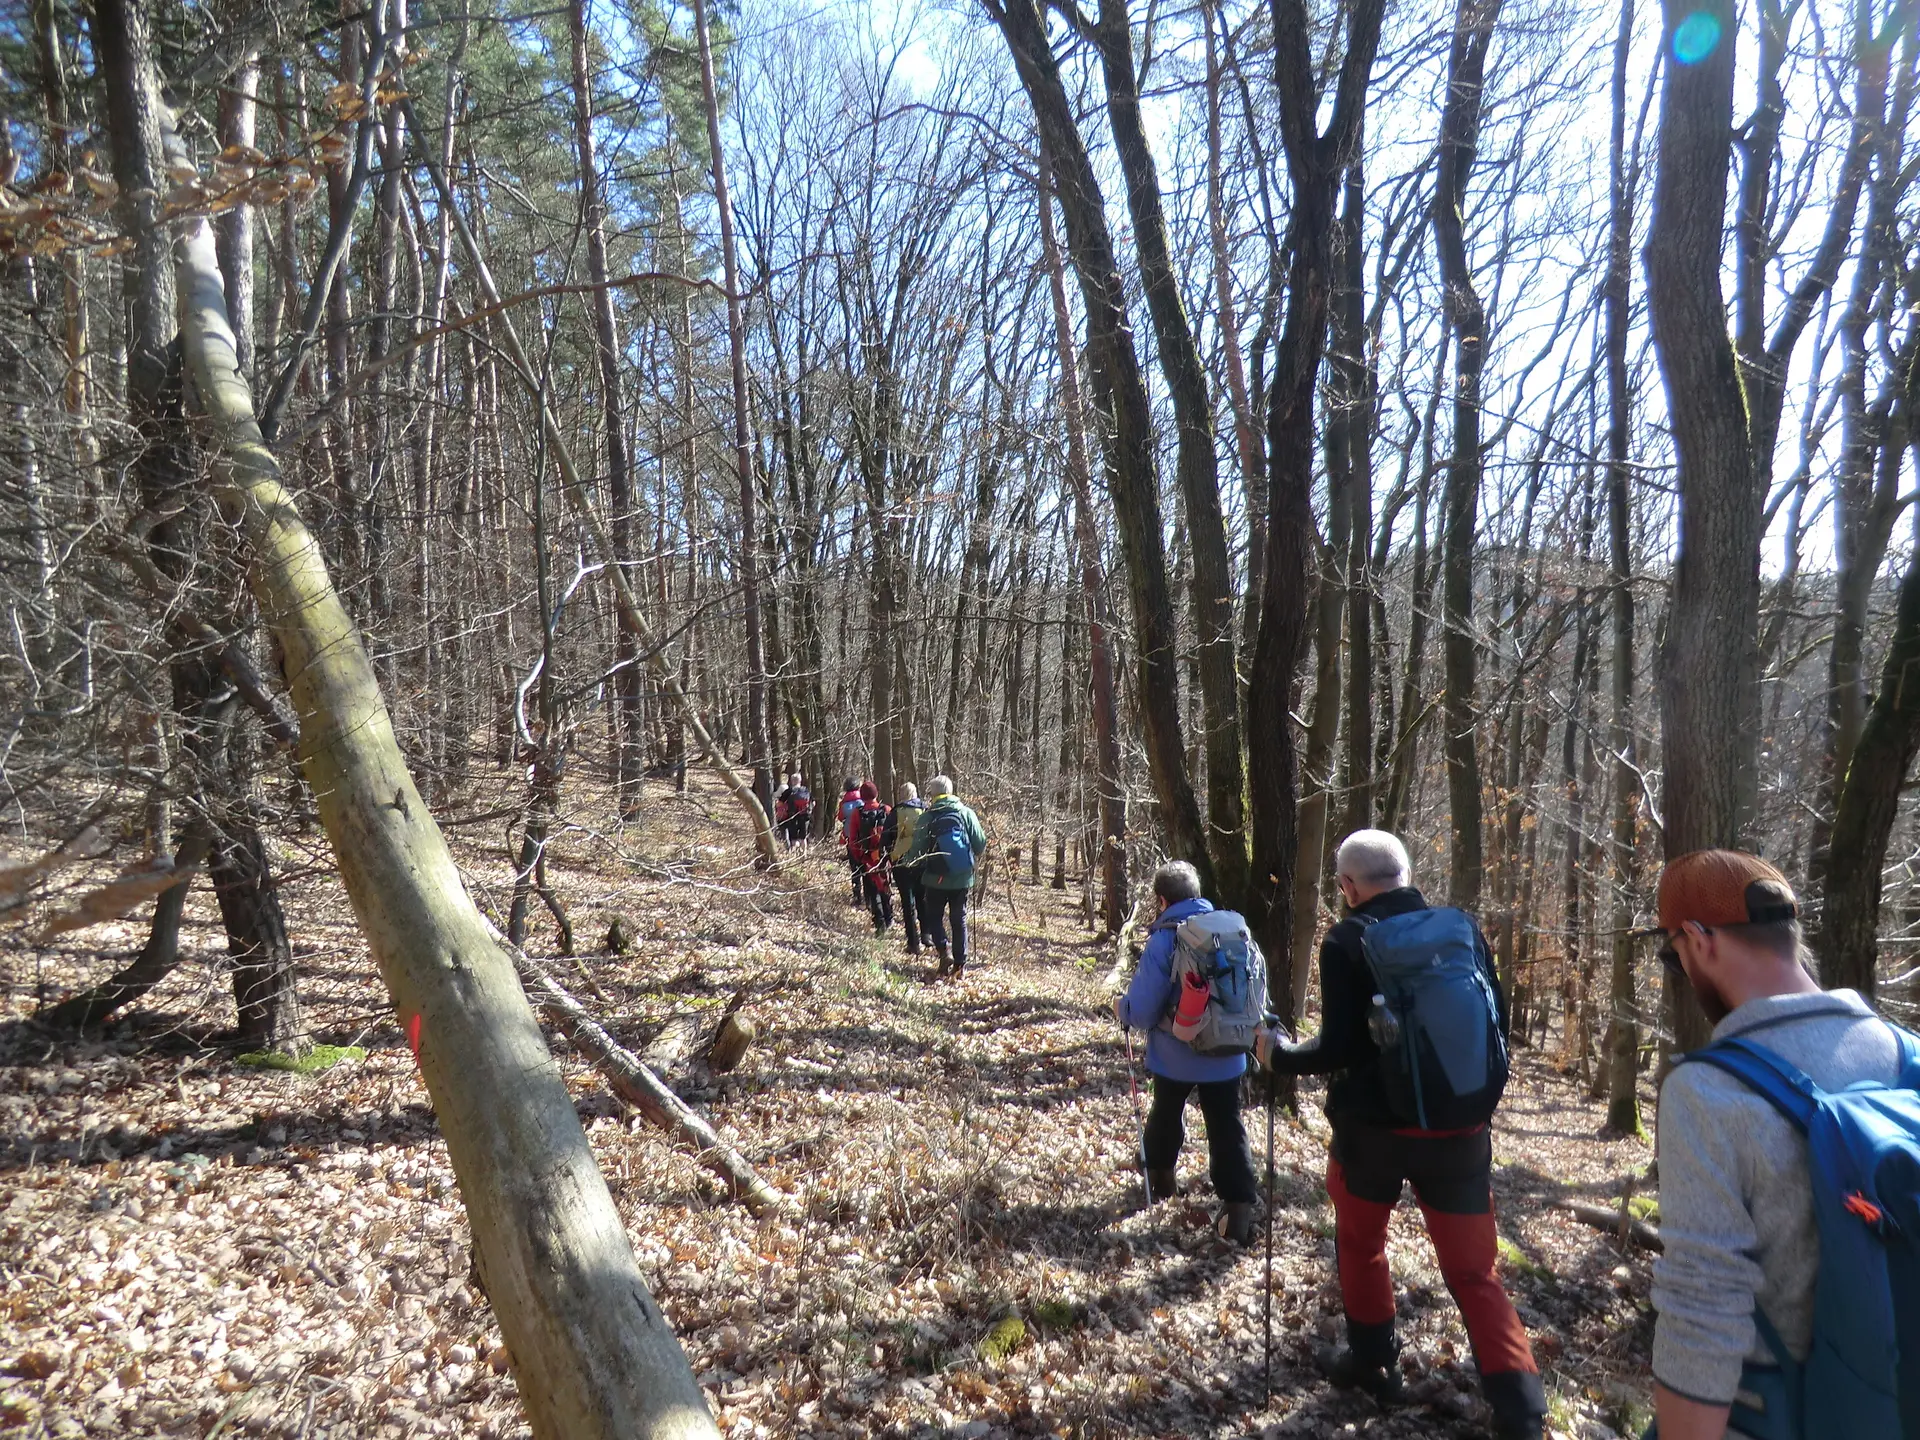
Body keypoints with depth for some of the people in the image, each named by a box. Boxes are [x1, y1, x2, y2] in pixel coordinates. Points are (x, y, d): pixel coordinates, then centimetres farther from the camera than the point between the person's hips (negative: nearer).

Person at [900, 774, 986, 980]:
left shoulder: (926, 818, -8)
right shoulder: (966, 813, -4)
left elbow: (916, 850, -6)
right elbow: (981, 843, -2)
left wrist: (911, 862, 16)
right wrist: (973, 860, 18)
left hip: (936, 878, -2)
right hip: (962, 878, 2)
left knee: (933, 917, 14)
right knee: (959, 920, 12)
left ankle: (944, 952, -7)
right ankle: (960, 965, 14)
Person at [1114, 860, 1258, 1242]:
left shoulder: (1163, 940, -19)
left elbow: (1142, 1011, -19)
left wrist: (1121, 1007, 2)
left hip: (1176, 1057, -2)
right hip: (1226, 1056, 2)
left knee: (1166, 1115, 22)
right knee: (1228, 1129, 8)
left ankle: (1159, 1177, 43)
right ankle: (1239, 1208, -2)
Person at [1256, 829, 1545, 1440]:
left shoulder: (1347, 942, -12)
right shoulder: (1463, 927, -1)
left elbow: (1338, 1050, -15)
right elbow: (1498, 1022, 7)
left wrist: (1279, 1055, 3)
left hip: (1374, 1125, -3)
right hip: (1461, 1131, 3)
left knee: (1360, 1243, 23)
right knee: (1473, 1272, 13)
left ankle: (1372, 1362, 37)